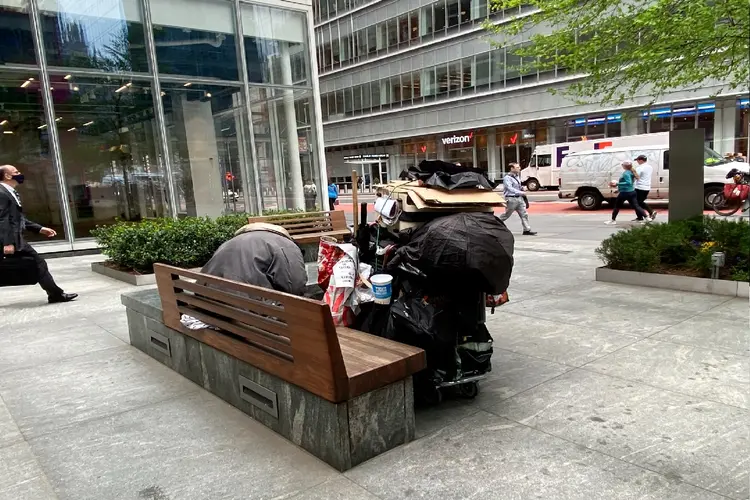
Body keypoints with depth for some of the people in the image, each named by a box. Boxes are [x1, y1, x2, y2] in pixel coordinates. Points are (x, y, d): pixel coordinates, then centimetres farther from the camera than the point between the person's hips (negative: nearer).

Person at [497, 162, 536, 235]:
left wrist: (522, 188, 11)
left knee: (524, 214, 1)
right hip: (511, 199, -8)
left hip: (519, 198, 8)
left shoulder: (517, 177, 15)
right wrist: (521, 193, -28)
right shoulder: (507, 178, -13)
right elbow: (510, 189, -23)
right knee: (506, 215, 2)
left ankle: (527, 230, 2)